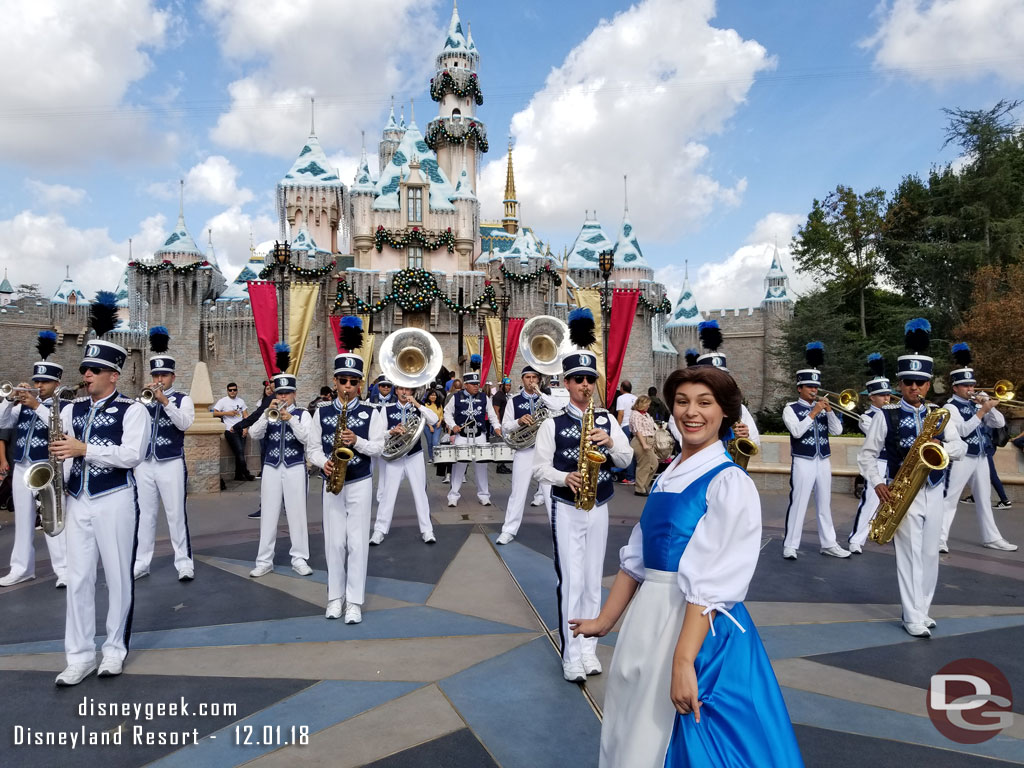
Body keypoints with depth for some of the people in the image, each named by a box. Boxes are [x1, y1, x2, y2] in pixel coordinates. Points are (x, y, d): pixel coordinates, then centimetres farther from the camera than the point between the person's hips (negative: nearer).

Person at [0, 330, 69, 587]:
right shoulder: (24, 404, 11)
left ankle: (64, 569, 1)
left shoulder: (63, 405, -4)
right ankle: (21, 568, 23)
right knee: (23, 520, 13)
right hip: (21, 469, 6)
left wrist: (36, 405, -23)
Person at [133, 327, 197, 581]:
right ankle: (141, 563, 18)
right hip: (144, 463, 4)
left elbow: (184, 423, -16)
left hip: (171, 463, -4)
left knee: (176, 514, -1)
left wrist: (165, 400, -22)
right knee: (144, 514, 10)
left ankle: (184, 563, 6)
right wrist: (146, 399, -8)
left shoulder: (182, 399, 1)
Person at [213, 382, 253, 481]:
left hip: (241, 430, 4)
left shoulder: (241, 401, 16)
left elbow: (246, 415, 11)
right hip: (230, 430, -4)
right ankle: (246, 473, -5)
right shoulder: (223, 401, 4)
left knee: (240, 453, -1)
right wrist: (227, 413, -8)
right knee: (240, 452, -15)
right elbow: (214, 413, -2)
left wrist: (245, 428, -1)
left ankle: (238, 475, 7)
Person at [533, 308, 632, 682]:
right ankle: (571, 656, 8)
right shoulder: (553, 423, -6)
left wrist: (610, 442, -17)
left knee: (593, 581, 12)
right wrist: (565, 477, -23)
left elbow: (626, 459, 2)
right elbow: (539, 467, -5)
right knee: (571, 582, -3)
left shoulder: (607, 419, 3)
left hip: (599, 509, 4)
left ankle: (588, 650, 24)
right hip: (566, 509, -3)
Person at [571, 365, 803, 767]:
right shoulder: (668, 476, 8)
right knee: (635, 734, 19)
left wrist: (683, 661, -25)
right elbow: (635, 558, 11)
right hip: (648, 618, 7)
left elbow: (711, 585, -21)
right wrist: (604, 623, 12)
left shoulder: (730, 483, -14)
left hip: (699, 626, -7)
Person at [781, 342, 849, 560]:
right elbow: (796, 431, -18)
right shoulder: (791, 408, -3)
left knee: (824, 504, 13)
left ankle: (828, 544, 21)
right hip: (803, 462, -5)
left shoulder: (823, 407, 13)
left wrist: (829, 410, -9)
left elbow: (837, 430, 3)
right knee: (798, 504, -3)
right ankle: (790, 546, 2)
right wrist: (814, 413, -16)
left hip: (824, 461, 6)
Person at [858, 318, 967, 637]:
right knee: (910, 554, -5)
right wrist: (878, 483, -17)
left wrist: (943, 446, -16)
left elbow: (961, 448, 6)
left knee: (930, 554, 11)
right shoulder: (886, 416, -6)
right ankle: (913, 618, 3)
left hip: (933, 492, 5)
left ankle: (921, 610, 26)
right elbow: (867, 454, -4)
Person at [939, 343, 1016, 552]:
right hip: (962, 458, -8)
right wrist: (983, 411, -22)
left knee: (984, 500, 16)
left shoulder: (975, 405, 13)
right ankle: (941, 539, -7)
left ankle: (991, 538, 26)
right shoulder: (950, 407, -10)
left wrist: (989, 406, -4)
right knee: (950, 499, -7)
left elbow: (1000, 423, 11)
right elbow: (963, 430, -22)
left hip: (981, 457, 8)